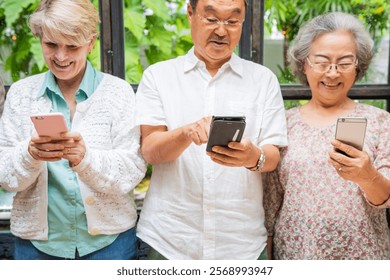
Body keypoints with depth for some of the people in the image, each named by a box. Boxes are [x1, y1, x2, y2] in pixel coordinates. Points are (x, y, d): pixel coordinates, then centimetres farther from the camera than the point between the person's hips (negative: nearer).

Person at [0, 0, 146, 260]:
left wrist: (86, 158, -27)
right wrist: (30, 155, -23)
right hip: (38, 239, 2)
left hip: (108, 239, -1)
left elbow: (133, 170, -10)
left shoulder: (118, 91, -4)